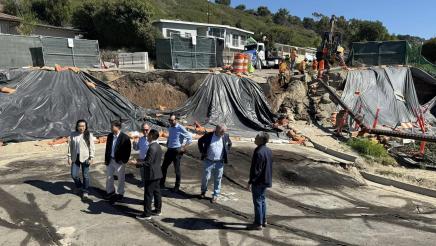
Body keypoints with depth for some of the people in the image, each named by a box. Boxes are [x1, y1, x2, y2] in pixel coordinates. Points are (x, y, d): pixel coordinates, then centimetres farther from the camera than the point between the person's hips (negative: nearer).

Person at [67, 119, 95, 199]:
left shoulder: (89, 135, -5)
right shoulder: (73, 135, 4)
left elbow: (92, 147, -5)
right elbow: (70, 146, 6)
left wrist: (91, 158, -9)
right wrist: (69, 157, 3)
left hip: (85, 158, -2)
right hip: (75, 158, 3)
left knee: (85, 175, 4)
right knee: (74, 175, 2)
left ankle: (85, 191, 20)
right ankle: (78, 186, 32)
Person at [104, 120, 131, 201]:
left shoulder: (125, 137, -15)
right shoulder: (110, 136, 2)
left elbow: (128, 150, -11)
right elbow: (107, 148, 10)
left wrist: (124, 160, -14)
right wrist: (106, 159, 6)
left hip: (119, 161, -5)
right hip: (110, 160, 5)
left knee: (121, 179, 9)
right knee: (109, 177, 16)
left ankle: (120, 194, 26)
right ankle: (110, 192, 35)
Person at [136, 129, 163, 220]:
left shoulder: (152, 148, -22)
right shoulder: (158, 146, 8)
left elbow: (147, 162, -23)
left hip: (151, 174, -10)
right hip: (157, 173, 10)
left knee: (148, 194, -1)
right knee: (156, 192, 16)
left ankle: (147, 214, 8)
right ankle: (157, 210, 27)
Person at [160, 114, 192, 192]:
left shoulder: (180, 128, -14)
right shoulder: (170, 128, 9)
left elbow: (189, 138, -16)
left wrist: (184, 147, -15)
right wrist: (167, 144, 14)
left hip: (177, 151, -7)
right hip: (169, 150, 7)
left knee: (177, 170, 3)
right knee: (164, 167, 11)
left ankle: (177, 187, 17)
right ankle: (161, 183, 26)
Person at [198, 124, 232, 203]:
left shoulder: (225, 136, -3)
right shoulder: (208, 135, -9)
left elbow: (229, 144, 17)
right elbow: (200, 141, 7)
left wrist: (226, 152, 7)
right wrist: (202, 151, 2)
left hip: (219, 162, 1)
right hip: (208, 161, -1)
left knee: (218, 179, 7)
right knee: (206, 177, 6)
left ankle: (215, 195, 22)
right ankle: (203, 191, 32)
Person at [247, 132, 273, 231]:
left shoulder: (258, 152, -23)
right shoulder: (269, 151, 5)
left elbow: (255, 169, -22)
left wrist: (250, 182, -15)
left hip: (258, 181, -9)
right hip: (266, 180, 9)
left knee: (257, 202, 2)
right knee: (262, 200, 20)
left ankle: (258, 224, 11)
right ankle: (263, 221, 30)